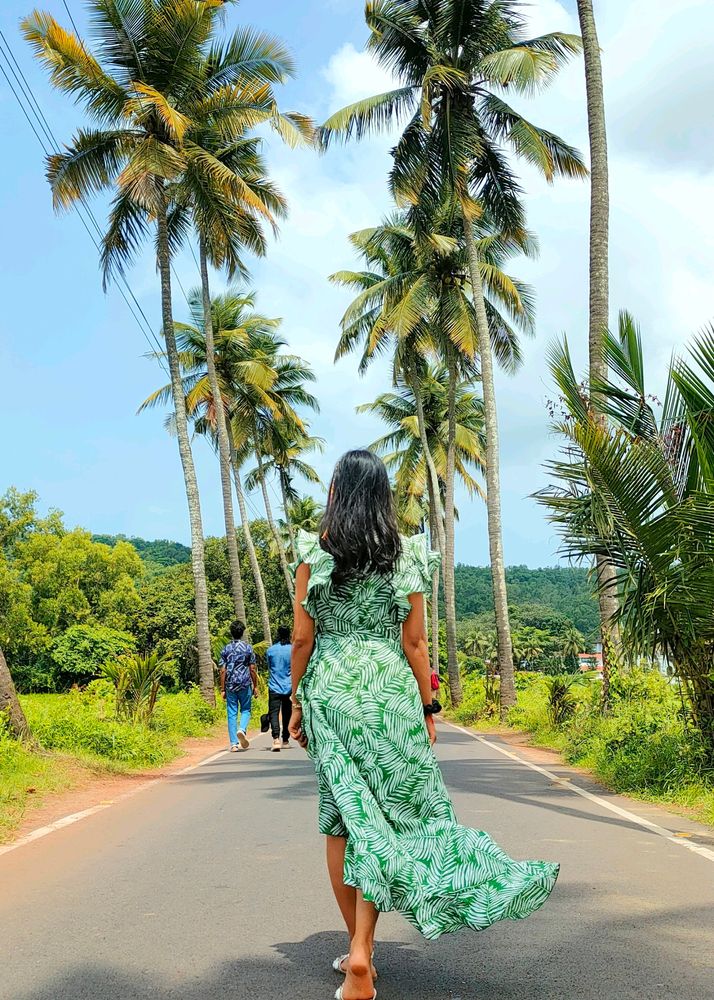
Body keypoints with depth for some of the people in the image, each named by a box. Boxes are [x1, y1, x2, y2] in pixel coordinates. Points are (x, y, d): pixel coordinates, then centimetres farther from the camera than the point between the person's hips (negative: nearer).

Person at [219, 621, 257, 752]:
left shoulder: (226, 649, 2)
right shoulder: (248, 648, -2)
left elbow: (223, 671, 1)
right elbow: (252, 669, -1)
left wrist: (223, 689, 6)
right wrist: (255, 686, 8)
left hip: (230, 685, 1)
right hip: (245, 684, -1)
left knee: (232, 713, 5)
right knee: (246, 710, 12)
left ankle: (233, 744, 2)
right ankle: (242, 730, -16)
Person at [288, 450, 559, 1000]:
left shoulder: (314, 552, -1)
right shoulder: (405, 553, -1)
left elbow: (302, 637, -2)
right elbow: (414, 641, -2)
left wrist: (298, 701, 8)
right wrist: (427, 706, 5)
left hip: (328, 688, 1)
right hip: (389, 691, 0)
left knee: (341, 814, 11)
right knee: (388, 811, 5)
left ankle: (357, 945, 16)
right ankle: (361, 952, -1)